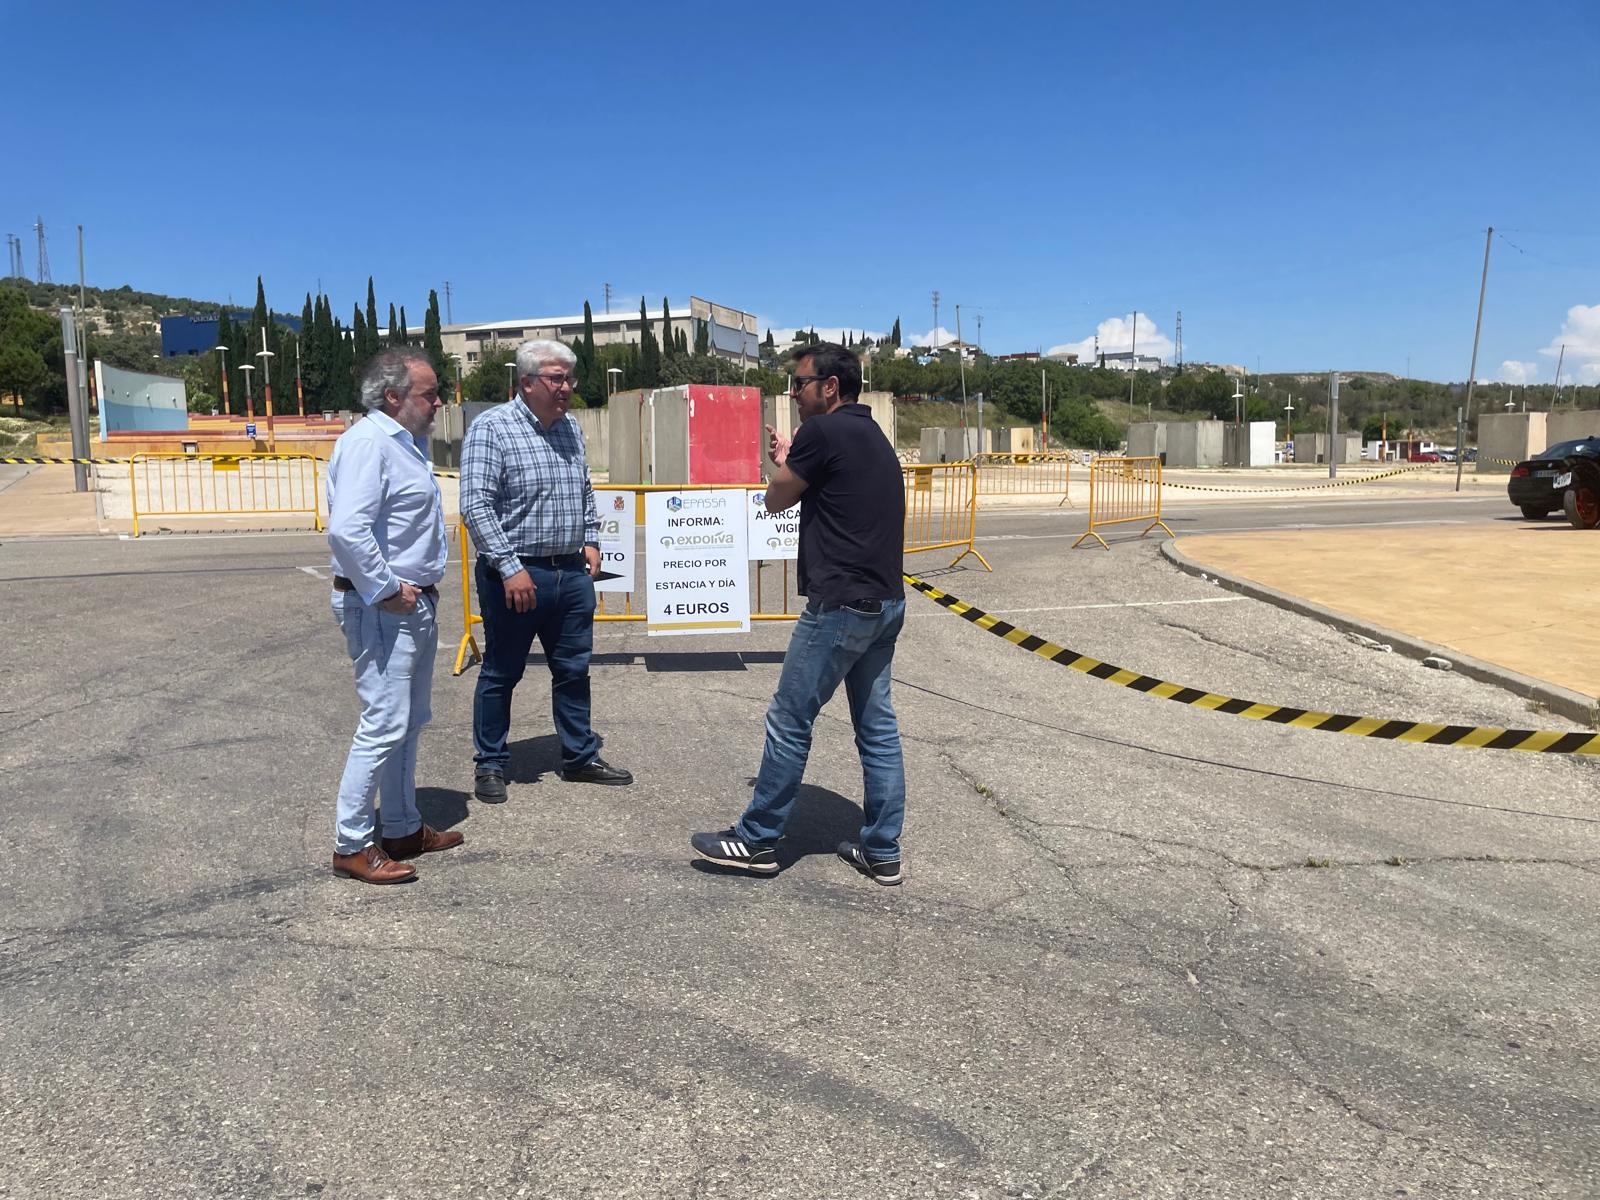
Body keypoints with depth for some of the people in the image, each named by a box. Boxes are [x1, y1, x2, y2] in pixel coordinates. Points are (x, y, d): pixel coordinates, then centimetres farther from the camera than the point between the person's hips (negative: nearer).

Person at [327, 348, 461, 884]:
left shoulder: (404, 441, 15)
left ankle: (404, 829, 28)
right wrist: (385, 591, -20)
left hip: (415, 604, 10)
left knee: (410, 721, 16)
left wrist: (420, 588, 16)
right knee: (384, 725, -6)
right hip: (383, 610, -10)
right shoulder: (368, 442, -17)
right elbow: (347, 530, -29)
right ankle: (352, 845, 6)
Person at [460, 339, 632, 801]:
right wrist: (510, 567, -21)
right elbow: (475, 504, -17)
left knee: (574, 670, 14)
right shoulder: (492, 428, -11)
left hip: (571, 573, 6)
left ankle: (580, 757, 27)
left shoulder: (570, 428, 11)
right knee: (501, 673, 7)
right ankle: (490, 764, 22)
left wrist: (590, 539, 11)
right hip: (515, 575, -6)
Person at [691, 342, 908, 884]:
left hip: (841, 605, -9)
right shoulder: (873, 436, 16)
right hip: (885, 602, 9)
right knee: (877, 726, 11)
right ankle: (881, 850, 17)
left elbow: (775, 500, 0)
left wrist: (785, 466, 18)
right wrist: (795, 464, 22)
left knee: (790, 722, 1)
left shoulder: (823, 432, -12)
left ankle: (757, 840, 13)